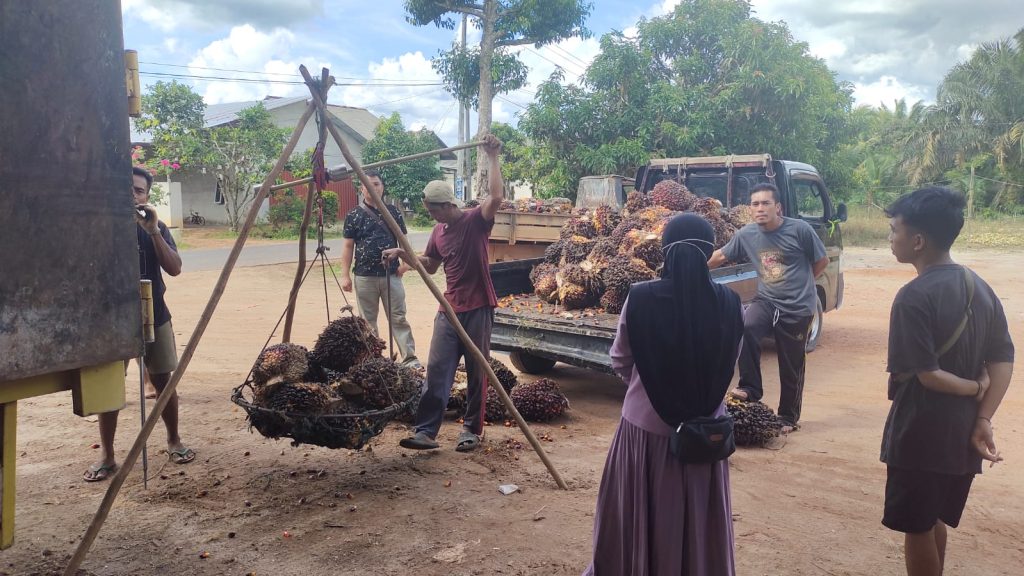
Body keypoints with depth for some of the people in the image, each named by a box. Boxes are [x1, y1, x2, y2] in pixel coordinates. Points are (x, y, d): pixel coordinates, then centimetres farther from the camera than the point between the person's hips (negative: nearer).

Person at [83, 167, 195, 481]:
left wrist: (153, 231, -19)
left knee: (162, 380, 7)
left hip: (154, 316, 1)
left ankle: (174, 441, 23)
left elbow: (174, 268, -10)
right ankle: (107, 456, 12)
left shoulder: (155, 228, 2)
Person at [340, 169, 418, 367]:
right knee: (368, 321, 7)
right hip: (365, 276, -1)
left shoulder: (393, 212, 6)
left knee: (399, 318, 2)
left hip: (391, 275, 1)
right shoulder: (354, 215, 1)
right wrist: (345, 275, -4)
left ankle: (410, 358, 4)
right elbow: (347, 246, 1)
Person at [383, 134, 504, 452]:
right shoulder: (438, 230, 12)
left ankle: (472, 430, 18)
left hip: (477, 308, -5)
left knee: (477, 373, 5)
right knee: (437, 371, -2)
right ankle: (426, 431, 0)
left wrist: (492, 158, -23)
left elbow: (497, 196, -27)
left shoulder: (475, 220, -8)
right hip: (449, 309, 6)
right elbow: (429, 265, 22)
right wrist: (403, 254, 7)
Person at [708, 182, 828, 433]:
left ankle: (788, 417, 25)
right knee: (746, 328, -29)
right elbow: (721, 256, 15)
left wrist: (798, 283, 8)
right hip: (766, 300, 3)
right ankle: (750, 388, -14)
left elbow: (822, 261, 1)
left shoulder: (800, 230, -11)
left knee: (791, 365, 5)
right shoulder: (746, 234, -1)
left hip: (797, 308, -2)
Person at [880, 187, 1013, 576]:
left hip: (920, 434, -7)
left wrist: (977, 388, -5)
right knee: (936, 521, 23)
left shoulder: (914, 297, -21)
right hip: (961, 432, 7)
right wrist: (983, 420, -3)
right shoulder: (980, 287, 3)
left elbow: (928, 375, -22)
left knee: (916, 527, 9)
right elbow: (1004, 360, 2)